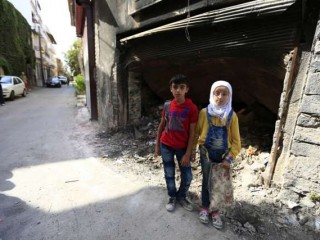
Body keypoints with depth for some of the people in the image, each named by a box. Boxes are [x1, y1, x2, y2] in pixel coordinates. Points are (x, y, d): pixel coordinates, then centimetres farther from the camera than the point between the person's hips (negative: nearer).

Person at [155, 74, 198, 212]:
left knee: (187, 176, 8)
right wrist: (157, 145, 6)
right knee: (169, 174, 14)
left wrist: (188, 154, -12)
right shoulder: (167, 105, -5)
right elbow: (161, 125, 5)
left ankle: (181, 197, 36)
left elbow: (192, 133, -12)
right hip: (166, 145, 2)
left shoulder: (191, 108, -15)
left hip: (182, 147, -2)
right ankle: (172, 197, 37)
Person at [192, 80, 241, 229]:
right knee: (207, 182, 13)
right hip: (206, 153, -1)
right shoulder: (204, 112, -11)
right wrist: (193, 149, 3)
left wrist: (229, 159, -9)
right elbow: (197, 132, -1)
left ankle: (216, 212, 33)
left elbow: (236, 141, -4)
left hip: (223, 155, 1)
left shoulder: (232, 115, -8)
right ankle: (205, 208, 34)